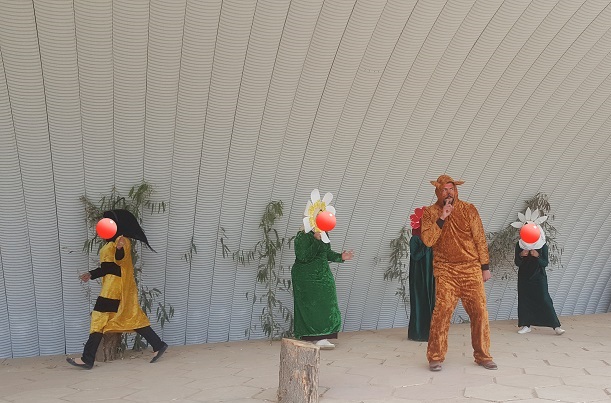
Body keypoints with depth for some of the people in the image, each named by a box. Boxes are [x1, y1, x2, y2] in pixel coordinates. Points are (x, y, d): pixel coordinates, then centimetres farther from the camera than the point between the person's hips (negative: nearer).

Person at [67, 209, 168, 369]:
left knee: (100, 320, -6)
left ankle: (87, 359, -1)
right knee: (133, 318, 9)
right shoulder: (112, 242, 20)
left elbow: (119, 259, -31)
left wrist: (119, 249, -51)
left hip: (116, 287, -10)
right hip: (112, 286, 10)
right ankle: (158, 345, 12)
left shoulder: (121, 240, -11)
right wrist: (91, 274, 23)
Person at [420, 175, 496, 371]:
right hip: (445, 271, -1)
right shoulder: (430, 213, 3)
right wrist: (441, 218, -17)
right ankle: (435, 357, 4)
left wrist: (485, 266, 4)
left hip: (471, 269, 2)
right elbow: (427, 240, -9)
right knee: (442, 311, -8)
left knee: (479, 311, 1)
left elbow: (480, 238, 5)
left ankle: (482, 355, 17)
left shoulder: (468, 209, 4)